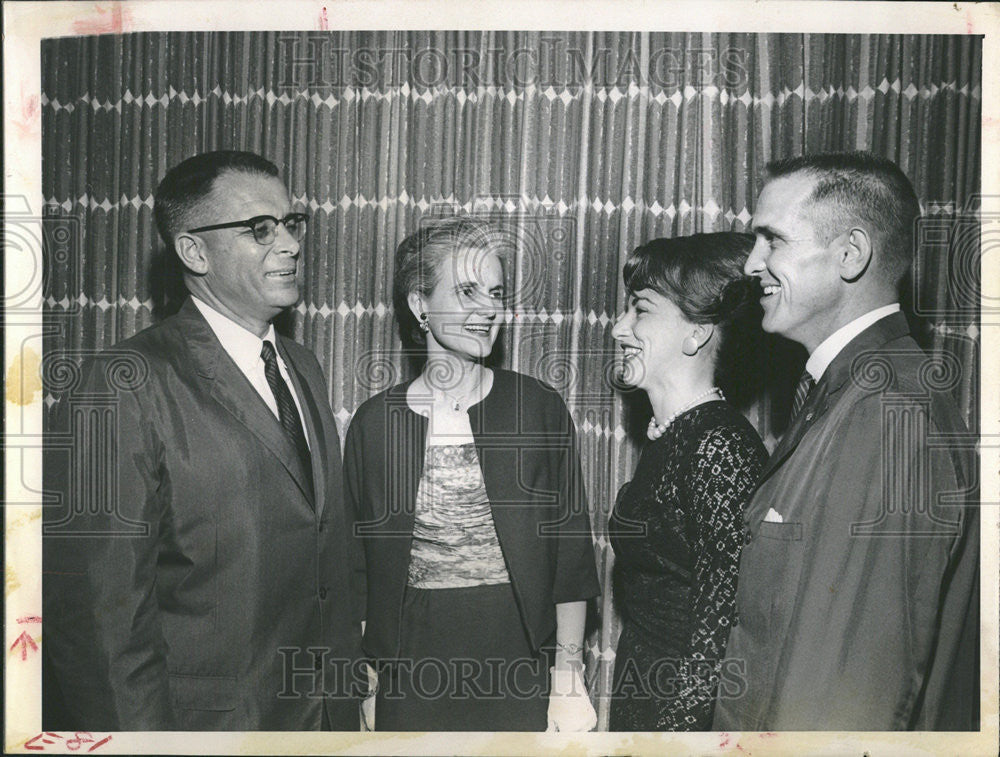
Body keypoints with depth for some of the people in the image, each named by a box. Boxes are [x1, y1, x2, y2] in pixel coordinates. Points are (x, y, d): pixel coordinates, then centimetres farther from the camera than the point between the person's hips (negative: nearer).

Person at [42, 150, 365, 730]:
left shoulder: (304, 368, 6)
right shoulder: (125, 385, -18)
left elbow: (336, 550, 9)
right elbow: (95, 612, -19)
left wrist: (349, 675, 7)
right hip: (203, 722, -6)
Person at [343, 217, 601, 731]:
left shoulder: (539, 409, -4)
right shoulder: (374, 422, -1)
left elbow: (571, 557, -2)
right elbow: (362, 566, 5)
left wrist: (569, 678, -4)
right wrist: (370, 686, 4)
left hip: (522, 669, 0)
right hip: (413, 671, 1)